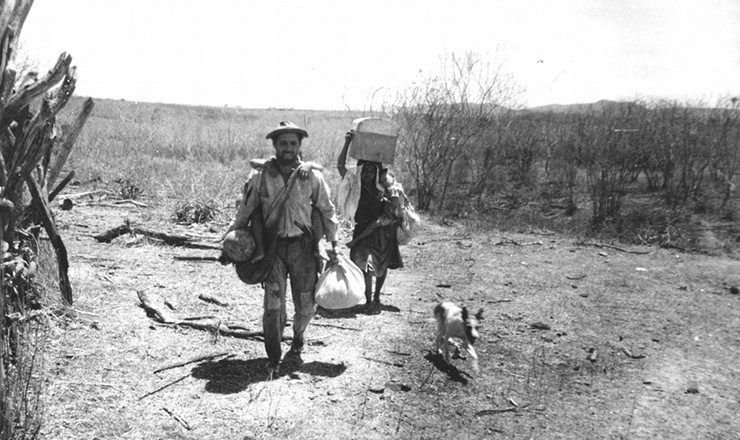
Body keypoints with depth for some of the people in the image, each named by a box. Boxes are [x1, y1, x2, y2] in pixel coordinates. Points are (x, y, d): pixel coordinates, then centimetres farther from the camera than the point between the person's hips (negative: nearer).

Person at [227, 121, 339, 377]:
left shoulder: (312, 176, -3)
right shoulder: (260, 176, -3)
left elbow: (327, 211, 7)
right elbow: (244, 212, 6)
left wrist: (332, 244, 6)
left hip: (303, 246, 1)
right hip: (273, 247, 0)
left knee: (306, 304, 7)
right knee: (273, 304, -5)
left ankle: (298, 335, 40)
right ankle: (273, 359, 10)